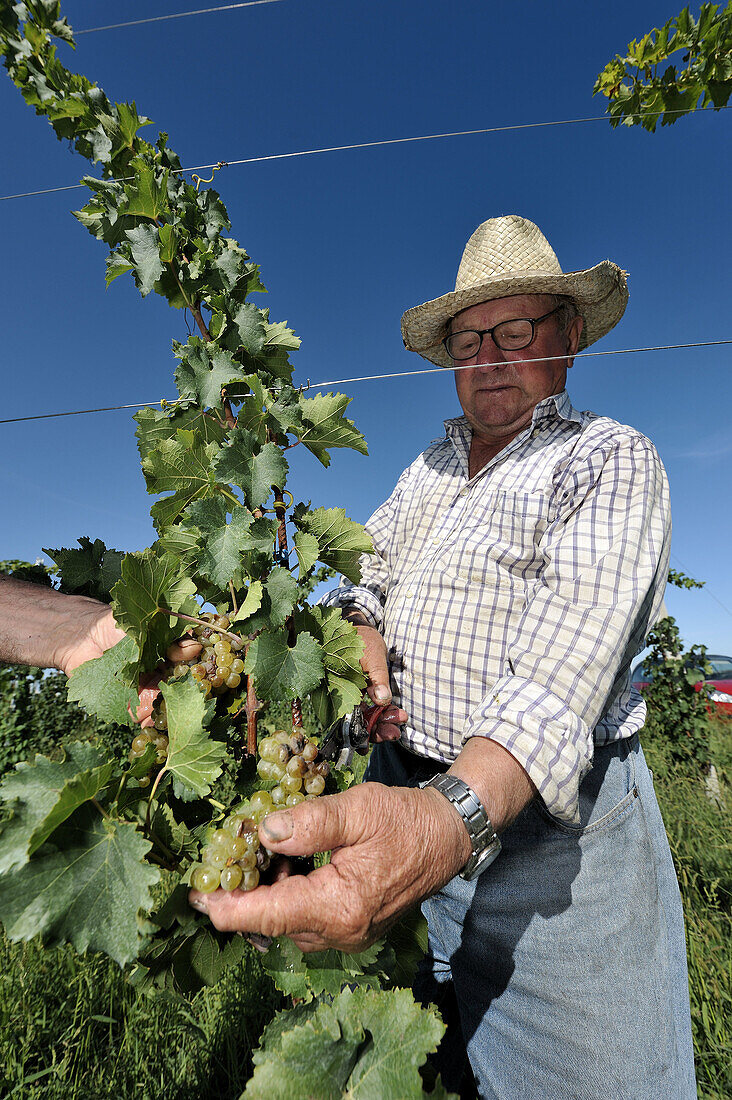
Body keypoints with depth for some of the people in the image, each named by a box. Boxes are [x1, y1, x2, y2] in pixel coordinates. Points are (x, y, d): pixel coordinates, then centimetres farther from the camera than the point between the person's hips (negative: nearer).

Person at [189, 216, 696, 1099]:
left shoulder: (612, 460, -7)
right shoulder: (434, 461, 15)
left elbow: (571, 649, -23)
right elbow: (373, 562, 14)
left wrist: (457, 815, -38)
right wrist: (363, 628, -9)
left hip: (542, 819, -5)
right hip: (402, 799, 6)